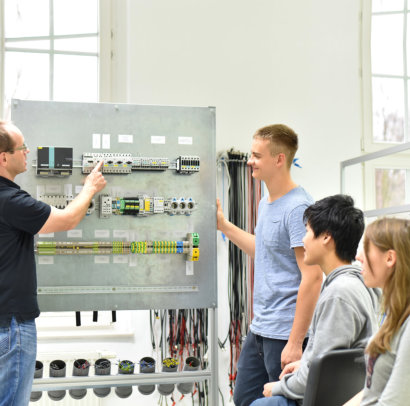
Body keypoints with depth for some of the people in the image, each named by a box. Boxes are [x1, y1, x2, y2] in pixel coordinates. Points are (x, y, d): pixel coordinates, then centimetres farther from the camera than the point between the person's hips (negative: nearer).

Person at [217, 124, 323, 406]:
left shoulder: (298, 208, -18)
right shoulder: (265, 204, 11)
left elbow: (312, 277, -21)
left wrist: (295, 343, -21)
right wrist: (224, 226, 23)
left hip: (285, 333, -9)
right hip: (259, 329, 9)